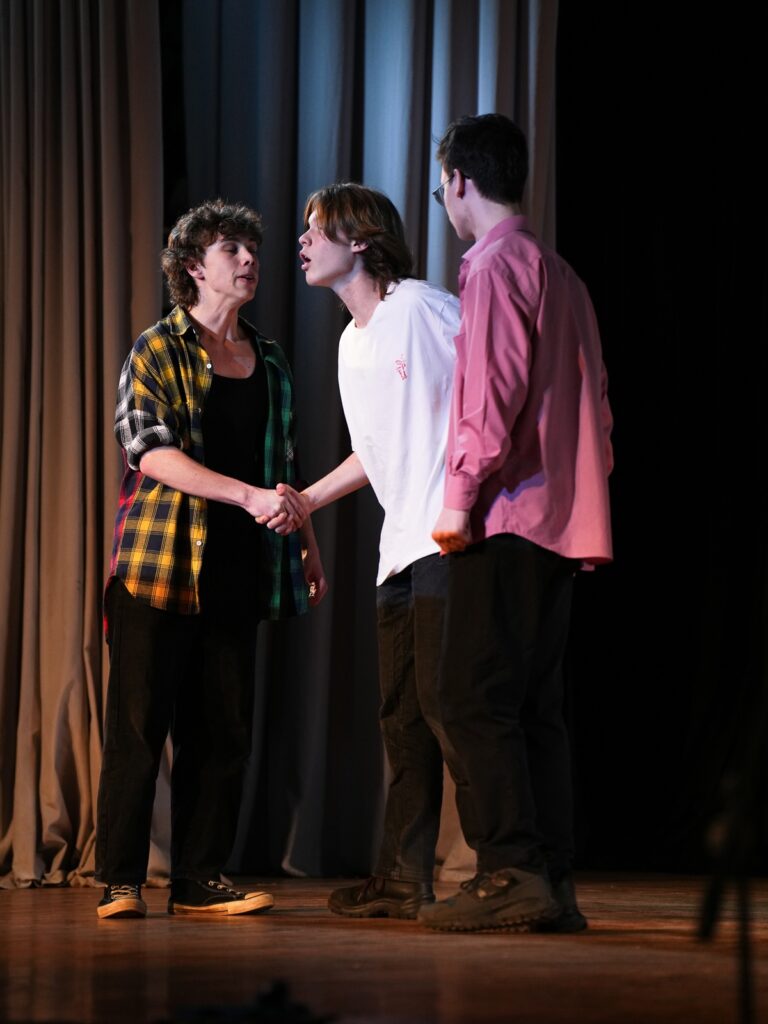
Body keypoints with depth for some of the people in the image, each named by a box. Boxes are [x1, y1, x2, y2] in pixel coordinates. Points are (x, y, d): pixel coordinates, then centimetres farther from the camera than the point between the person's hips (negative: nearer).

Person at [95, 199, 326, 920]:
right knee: (139, 725, -4)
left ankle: (199, 880, 10)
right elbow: (149, 450, -13)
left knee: (223, 731, 3)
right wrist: (249, 497, -19)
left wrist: (307, 545, 15)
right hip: (160, 563, -5)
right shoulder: (158, 351, -1)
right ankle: (120, 881, 2)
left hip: (235, 570, 5)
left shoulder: (270, 364, 16)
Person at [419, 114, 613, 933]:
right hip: (563, 517, 9)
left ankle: (512, 872, -15)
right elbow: (593, 399, 19)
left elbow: (495, 390, -17)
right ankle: (553, 884, 6)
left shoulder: (494, 264, -7)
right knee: (536, 705, 8)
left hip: (508, 511, -9)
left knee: (477, 699, -9)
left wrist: (460, 495, -15)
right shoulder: (560, 274, 20)